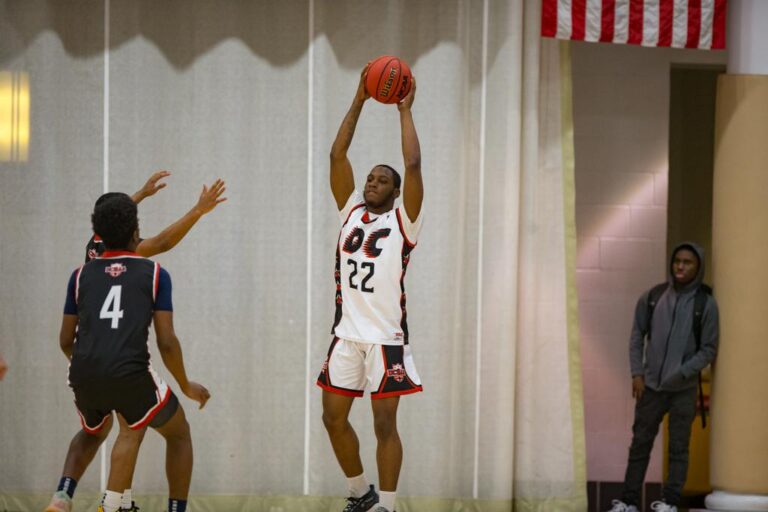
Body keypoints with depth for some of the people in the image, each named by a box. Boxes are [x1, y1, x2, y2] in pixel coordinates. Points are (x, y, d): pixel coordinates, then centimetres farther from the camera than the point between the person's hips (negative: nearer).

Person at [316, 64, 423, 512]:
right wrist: (359, 102, 6)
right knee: (334, 418, 7)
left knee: (385, 423, -3)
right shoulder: (352, 211, 12)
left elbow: (413, 164, -10)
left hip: (386, 336, -5)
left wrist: (405, 111, -2)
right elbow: (337, 156, 8)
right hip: (348, 333, 5)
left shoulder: (402, 221, 1)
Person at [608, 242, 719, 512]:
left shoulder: (705, 303, -4)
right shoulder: (652, 297, 3)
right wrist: (637, 373, -2)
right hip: (651, 384, 2)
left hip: (683, 388, -2)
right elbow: (637, 336, 8)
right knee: (640, 444, 6)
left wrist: (682, 373, -15)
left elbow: (709, 349, -4)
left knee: (678, 448, 0)